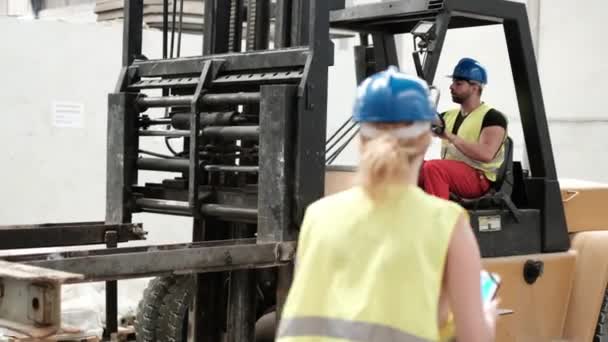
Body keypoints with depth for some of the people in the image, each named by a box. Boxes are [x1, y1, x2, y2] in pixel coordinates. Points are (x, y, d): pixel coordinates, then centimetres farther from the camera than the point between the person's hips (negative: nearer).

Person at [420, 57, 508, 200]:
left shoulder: (492, 117, -4)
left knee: (433, 167, -34)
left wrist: (450, 136, -24)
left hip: (479, 179, -7)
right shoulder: (449, 115, 20)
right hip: (448, 174, 7)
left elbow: (486, 154, -21)